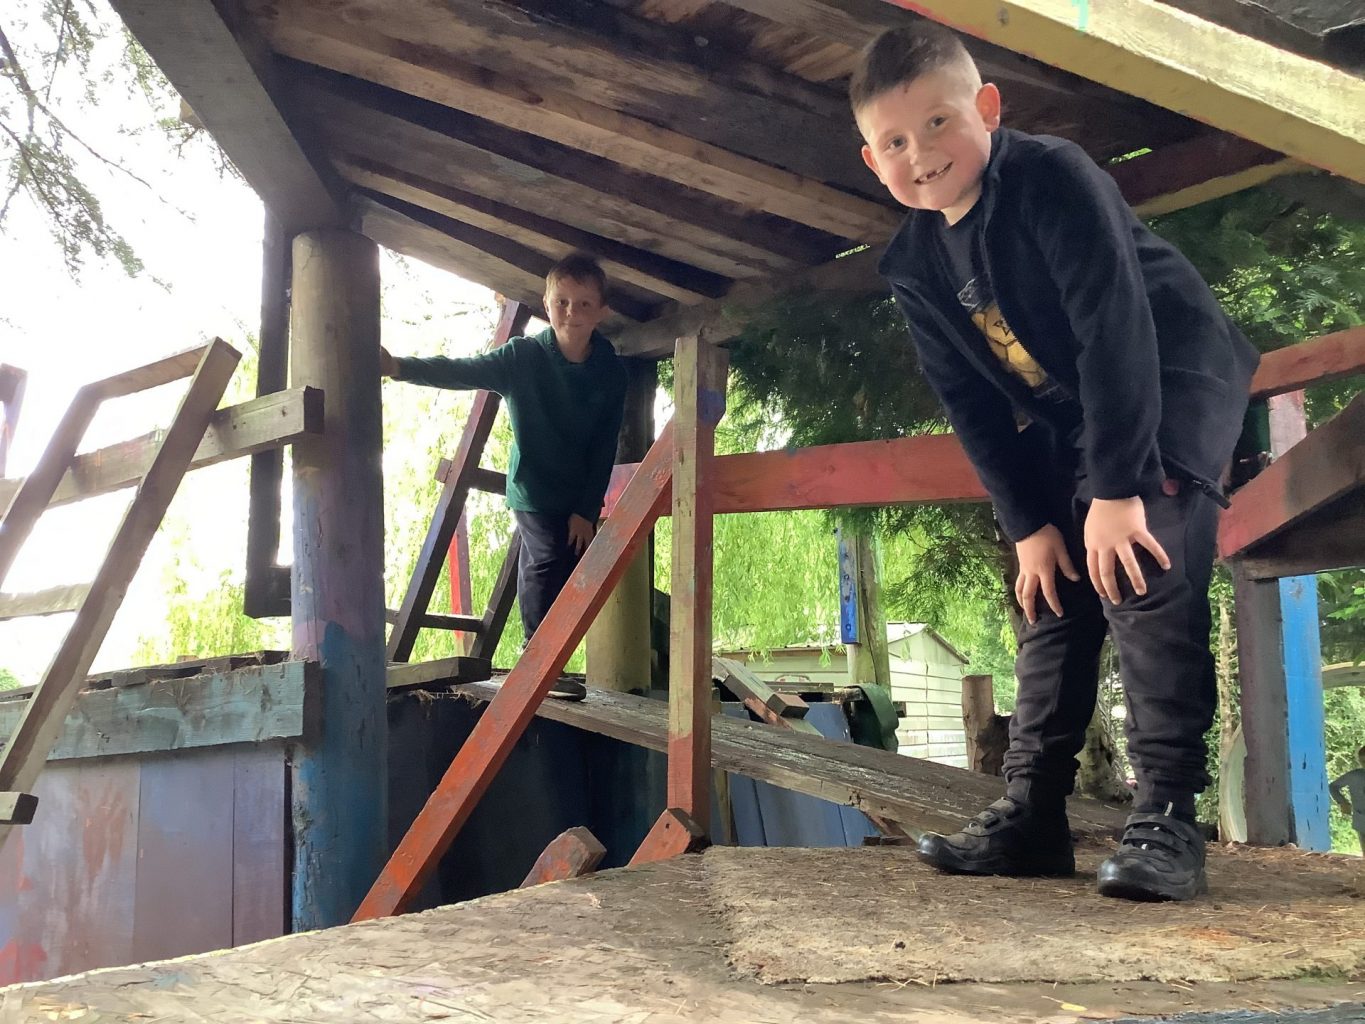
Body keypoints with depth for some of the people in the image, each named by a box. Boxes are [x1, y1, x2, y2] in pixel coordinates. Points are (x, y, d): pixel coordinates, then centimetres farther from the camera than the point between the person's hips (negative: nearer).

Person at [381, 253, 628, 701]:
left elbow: (604, 447, -2)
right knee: (549, 561, -17)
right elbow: (462, 372, -23)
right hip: (532, 490, -4)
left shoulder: (610, 373, -4)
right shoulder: (522, 356, -12)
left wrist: (587, 509, -6)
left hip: (579, 498, 4)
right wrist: (399, 367, -38)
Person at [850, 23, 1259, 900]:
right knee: (1054, 598, 5)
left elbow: (1117, 329, -28)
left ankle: (1166, 819, -18)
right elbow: (972, 404, -1)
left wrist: (1118, 489, -29)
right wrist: (1027, 524, -6)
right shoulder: (916, 265, -5)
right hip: (1068, 420, 7)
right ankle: (1032, 814, 11)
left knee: (1143, 581, -22)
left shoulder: (1054, 178, -24)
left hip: (1176, 386, -7)